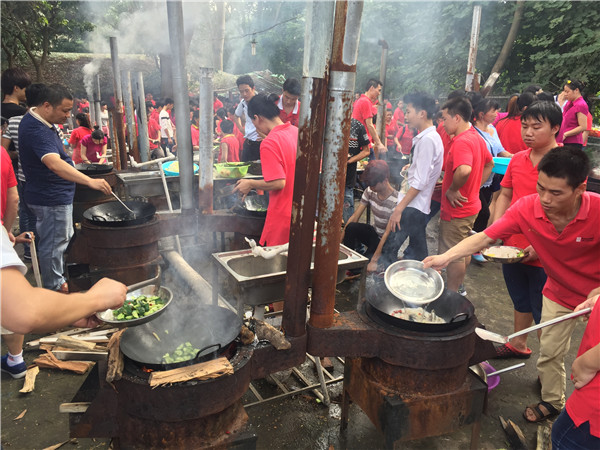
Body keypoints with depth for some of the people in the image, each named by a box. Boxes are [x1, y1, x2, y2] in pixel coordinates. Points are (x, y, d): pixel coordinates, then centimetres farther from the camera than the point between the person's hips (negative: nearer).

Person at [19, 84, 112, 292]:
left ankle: (57, 282, 38)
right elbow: (55, 164, -42)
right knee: (54, 245, 1)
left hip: (54, 195, 11)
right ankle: (54, 290, 15)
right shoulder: (36, 130, -27)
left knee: (61, 240, 23)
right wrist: (90, 181, -52)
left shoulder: (40, 122, 7)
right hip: (51, 198, -11)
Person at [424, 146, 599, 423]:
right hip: (558, 292, 3)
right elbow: (485, 237, -22)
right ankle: (552, 401, 41)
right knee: (549, 351, 15)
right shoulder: (527, 208, -25)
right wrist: (445, 257, -35)